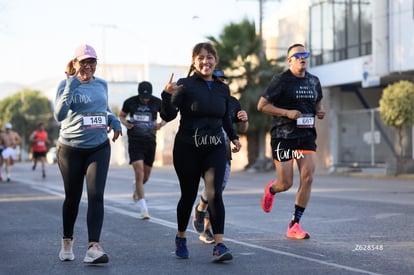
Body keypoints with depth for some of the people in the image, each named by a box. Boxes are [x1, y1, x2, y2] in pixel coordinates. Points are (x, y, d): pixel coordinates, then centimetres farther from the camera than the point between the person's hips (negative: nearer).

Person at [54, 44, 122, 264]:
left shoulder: (102, 84, 7)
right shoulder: (66, 85, -6)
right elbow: (59, 115, -19)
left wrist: (114, 120, 3)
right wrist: (71, 87, -25)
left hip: (99, 147, 2)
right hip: (70, 148, -2)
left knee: (96, 195, -13)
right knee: (72, 197, 9)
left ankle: (93, 247, -19)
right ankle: (67, 240, 32)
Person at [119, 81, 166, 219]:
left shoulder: (156, 102, -1)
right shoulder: (130, 102, -3)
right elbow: (121, 115, 13)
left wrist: (161, 124, -7)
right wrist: (125, 122, -9)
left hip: (150, 141, 3)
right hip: (134, 141, -3)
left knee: (146, 175, 12)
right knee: (139, 173, -15)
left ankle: (136, 189, 48)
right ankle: (143, 208, -13)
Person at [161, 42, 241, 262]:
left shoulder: (223, 89, 8)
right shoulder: (185, 85, -7)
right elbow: (168, 116, -16)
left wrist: (234, 137, 27)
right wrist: (167, 95, -31)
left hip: (215, 147, 3)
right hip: (187, 147, -2)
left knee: (214, 193, -13)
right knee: (188, 195, 8)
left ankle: (219, 245, -16)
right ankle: (181, 238, 31)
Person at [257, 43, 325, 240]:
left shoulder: (314, 82, 11)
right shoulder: (281, 81, -6)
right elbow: (262, 105, -8)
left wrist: (320, 111, 5)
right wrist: (287, 113, -18)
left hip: (306, 135, 4)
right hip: (283, 136, -4)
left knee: (308, 178, -12)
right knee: (286, 184, -2)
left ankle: (294, 226, -3)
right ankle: (271, 190, 38)